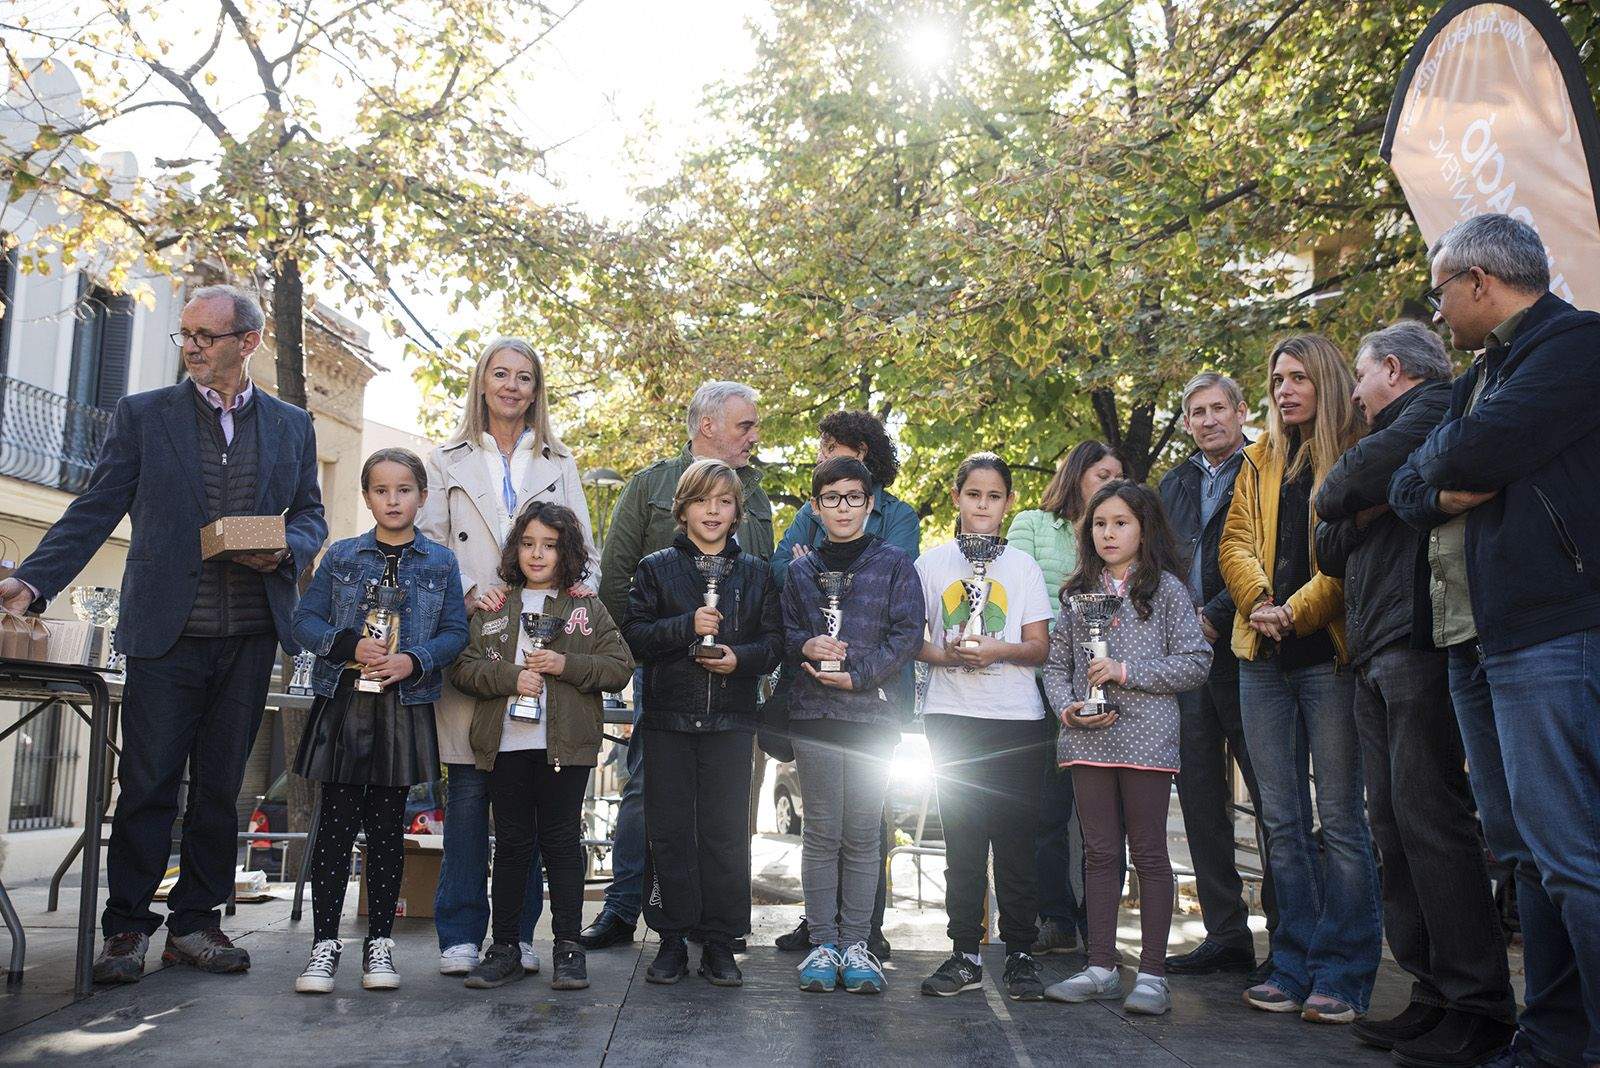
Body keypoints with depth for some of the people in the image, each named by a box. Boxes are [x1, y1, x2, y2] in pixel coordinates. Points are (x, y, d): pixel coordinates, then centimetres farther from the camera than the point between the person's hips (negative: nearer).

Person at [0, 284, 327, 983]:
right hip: (167, 630, -2)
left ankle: (194, 922, 18)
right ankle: (126, 927, 12)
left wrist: (285, 548, -8)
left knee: (220, 786, 8)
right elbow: (94, 512, 2)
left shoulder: (291, 426, 11)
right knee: (147, 784, 0)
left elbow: (310, 517, 14)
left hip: (251, 635, 2)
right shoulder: (143, 415, 6)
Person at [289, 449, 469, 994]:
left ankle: (379, 942, 16)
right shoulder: (341, 556, 7)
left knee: (387, 827, 6)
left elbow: (455, 631, 2)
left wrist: (414, 660, -16)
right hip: (342, 704, 0)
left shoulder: (441, 562, 6)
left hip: (404, 709, 0)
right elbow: (305, 619, 3)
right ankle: (325, 942, 9)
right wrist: (349, 646, -14)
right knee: (335, 824, 1)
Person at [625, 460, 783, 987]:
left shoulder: (755, 572, 9)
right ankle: (672, 940, 14)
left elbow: (776, 640, 7)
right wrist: (687, 626, -16)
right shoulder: (656, 568, 5)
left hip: (730, 723, 1)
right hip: (668, 720, 0)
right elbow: (633, 635, -3)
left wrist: (742, 658, -12)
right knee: (670, 831, 3)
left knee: (726, 832, 3)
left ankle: (720, 943, 14)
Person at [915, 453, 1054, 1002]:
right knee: (961, 840, 3)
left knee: (1016, 840, 1)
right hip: (951, 718, 0)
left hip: (1017, 717, 0)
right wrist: (944, 655, -13)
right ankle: (965, 953, 11)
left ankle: (1020, 954, 10)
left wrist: (995, 651, -16)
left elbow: (1039, 647, 2)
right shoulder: (931, 563, 7)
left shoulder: (1023, 566, 8)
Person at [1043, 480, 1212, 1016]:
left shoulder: (1165, 588, 2)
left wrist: (1126, 670, -12)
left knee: (1149, 854, 0)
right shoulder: (1080, 592, 14)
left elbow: (1195, 661, -5)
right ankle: (1101, 968, 15)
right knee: (1100, 853, 8)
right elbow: (1056, 663, 14)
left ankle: (1152, 974, 7)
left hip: (1146, 736, -4)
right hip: (1089, 737, 4)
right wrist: (1067, 707, -5)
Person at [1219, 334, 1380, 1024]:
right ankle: (1296, 967, 15)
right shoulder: (1261, 461, 18)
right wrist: (1258, 601, -7)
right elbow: (1235, 540, 11)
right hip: (1264, 657, 6)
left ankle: (1343, 976, 5)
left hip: (1329, 654, -5)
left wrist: (1296, 611, -16)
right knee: (1282, 820, 8)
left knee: (1340, 818, -2)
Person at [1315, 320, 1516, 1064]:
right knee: (1395, 830, 5)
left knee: (1429, 820, -13)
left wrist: (1339, 494, 10)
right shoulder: (1390, 439, 29)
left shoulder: (1436, 405, 2)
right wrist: (1368, 506, 3)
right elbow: (1331, 550, 20)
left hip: (1419, 642, -9)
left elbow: (1341, 491, -11)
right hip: (1375, 658, 9)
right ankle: (1435, 995, 9)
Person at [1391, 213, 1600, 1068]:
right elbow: (1407, 490, 15)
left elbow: (1480, 449, -20)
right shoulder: (1479, 375, 23)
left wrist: (1444, 455, 2)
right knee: (1524, 852, 11)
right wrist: (1451, 489, -6)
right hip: (1473, 642, 9)